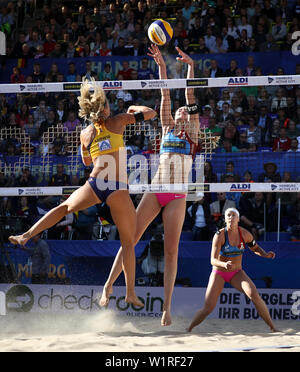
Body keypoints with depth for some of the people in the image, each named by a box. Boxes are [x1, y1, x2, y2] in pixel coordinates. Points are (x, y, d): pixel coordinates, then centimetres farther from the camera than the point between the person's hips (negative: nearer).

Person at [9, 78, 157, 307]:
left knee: (64, 207, 28)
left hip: (95, 184, 3)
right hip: (118, 188, -3)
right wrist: (135, 109, 27)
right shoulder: (116, 122, 4)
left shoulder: (85, 134, 14)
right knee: (129, 242, 5)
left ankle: (28, 235, 13)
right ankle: (131, 293, 3)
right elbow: (151, 113, 9)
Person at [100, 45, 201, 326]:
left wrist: (191, 66, -3)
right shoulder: (167, 129, 17)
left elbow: (190, 97, 4)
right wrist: (161, 65, 6)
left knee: (171, 251, -3)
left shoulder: (192, 132, 12)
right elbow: (165, 95, 11)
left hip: (177, 196, -2)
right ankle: (109, 286, -2)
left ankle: (166, 307, -2)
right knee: (131, 238, -6)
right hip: (155, 190, 2)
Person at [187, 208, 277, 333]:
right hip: (219, 274, -2)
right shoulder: (219, 235, -21)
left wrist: (266, 255, -12)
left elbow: (255, 248, 10)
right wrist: (224, 264, -48)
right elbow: (213, 260, -26)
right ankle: (188, 329, 13)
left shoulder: (245, 234, -10)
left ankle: (273, 328, -14)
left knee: (254, 295, -24)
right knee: (208, 308, -11)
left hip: (237, 273, 2)